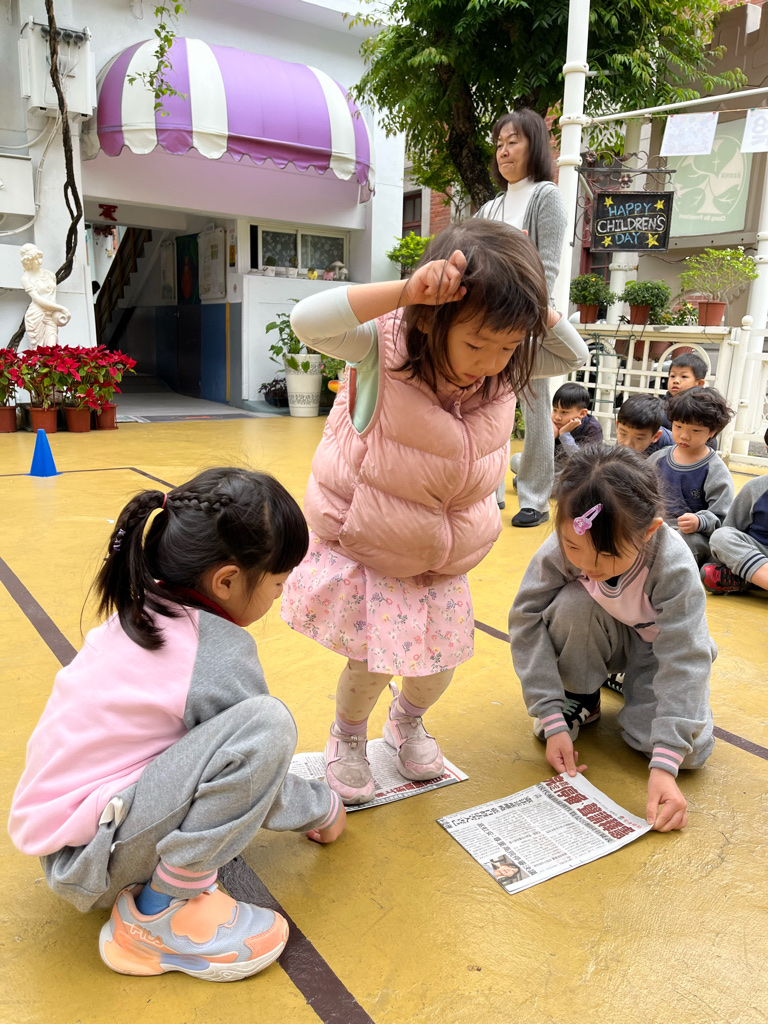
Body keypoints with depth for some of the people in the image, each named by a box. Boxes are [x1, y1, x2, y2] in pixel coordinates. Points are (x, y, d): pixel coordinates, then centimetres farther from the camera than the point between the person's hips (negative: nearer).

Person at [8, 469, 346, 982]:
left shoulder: (141, 609, 3)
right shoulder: (220, 655, -21)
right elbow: (259, 776, -8)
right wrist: (326, 808, 13)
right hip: (90, 858, -9)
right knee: (266, 723, -26)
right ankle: (161, 915, -12)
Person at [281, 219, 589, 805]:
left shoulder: (503, 369, -10)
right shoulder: (383, 349, -25)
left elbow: (574, 355, -1)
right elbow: (309, 320, -40)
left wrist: (529, 303, -17)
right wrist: (406, 290, -45)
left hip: (443, 559, 5)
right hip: (365, 551, -4)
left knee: (438, 665, 12)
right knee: (371, 665, -2)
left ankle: (408, 721, 49)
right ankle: (348, 738, 33)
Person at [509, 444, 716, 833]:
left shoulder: (674, 567, -35)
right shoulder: (559, 549, -31)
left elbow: (684, 661, -36)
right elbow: (527, 620, -25)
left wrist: (663, 765, -43)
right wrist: (552, 719, -30)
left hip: (660, 644, 0)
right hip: (601, 639, 1)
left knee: (692, 750, -22)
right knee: (573, 603, -34)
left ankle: (629, 682, 11)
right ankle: (580, 698, -5)